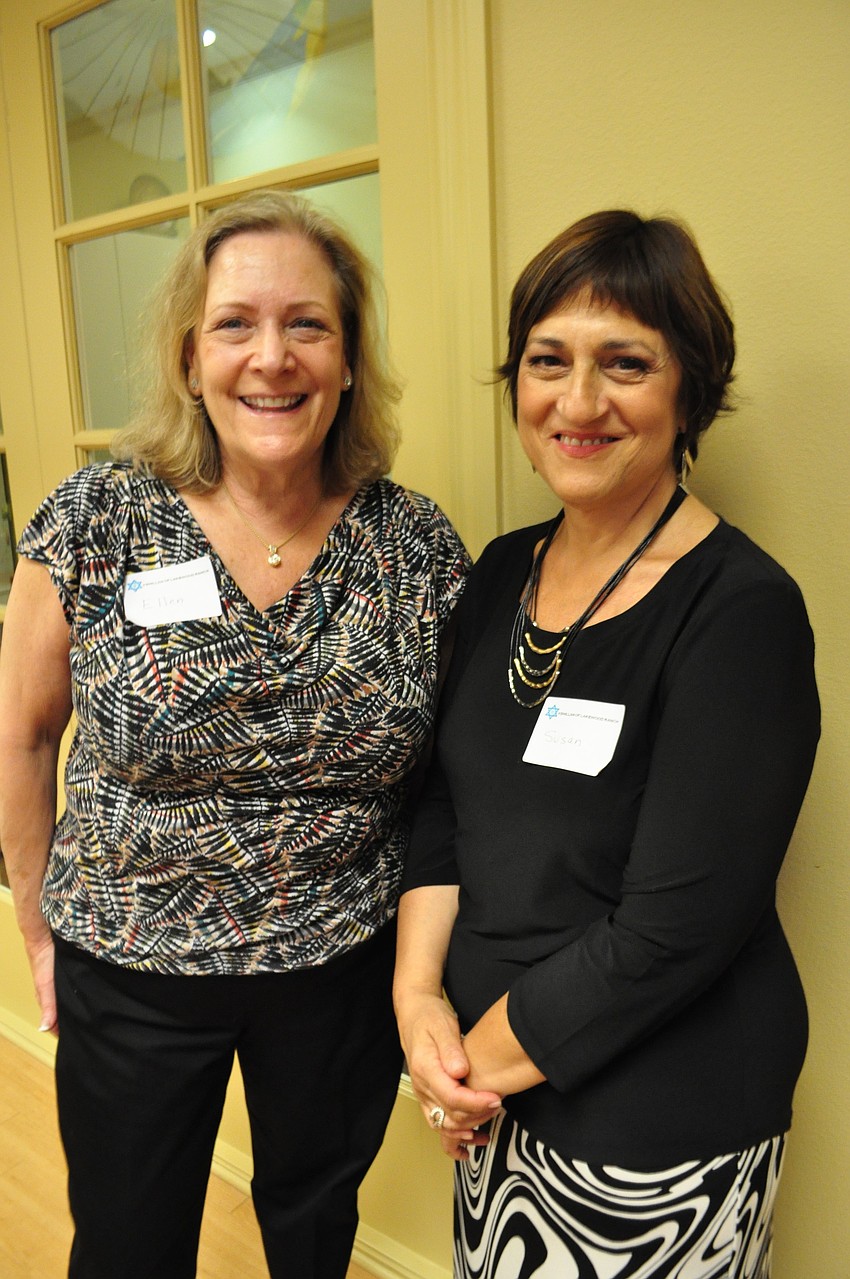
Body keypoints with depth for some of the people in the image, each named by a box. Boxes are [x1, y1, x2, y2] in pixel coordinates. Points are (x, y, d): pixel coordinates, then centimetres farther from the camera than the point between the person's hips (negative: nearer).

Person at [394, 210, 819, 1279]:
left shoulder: (740, 610, -21)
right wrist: (419, 997, -9)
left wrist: (488, 1056, -13)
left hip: (661, 1131, -6)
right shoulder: (504, 571, -1)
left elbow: (674, 930, -23)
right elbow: (442, 802, 3)